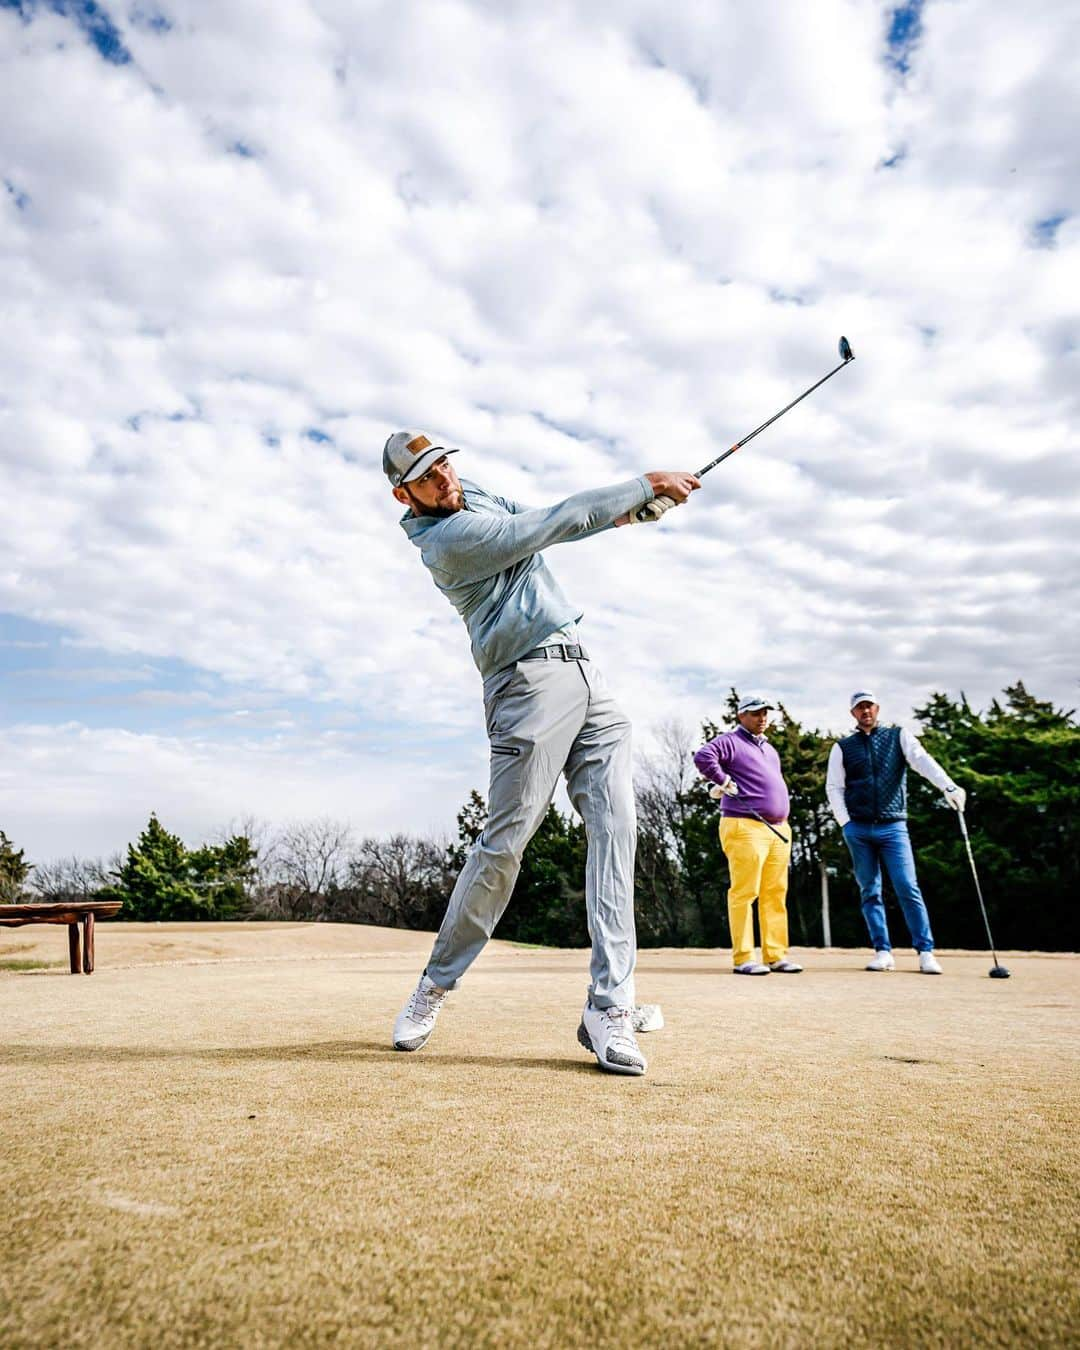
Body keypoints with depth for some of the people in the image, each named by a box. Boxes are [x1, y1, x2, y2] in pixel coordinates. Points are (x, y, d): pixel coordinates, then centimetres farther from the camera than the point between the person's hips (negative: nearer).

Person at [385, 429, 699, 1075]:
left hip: (584, 669, 8)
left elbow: (543, 520, 24)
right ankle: (436, 985, 14)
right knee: (505, 842, -8)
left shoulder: (473, 493, 18)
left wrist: (617, 510, 6)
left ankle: (609, 1006, -4)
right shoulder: (447, 538, -11)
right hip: (531, 680, -8)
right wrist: (645, 485, -7)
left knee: (616, 825, -4)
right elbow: (549, 526, -13)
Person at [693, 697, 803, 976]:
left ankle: (776, 956, 12)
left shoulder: (769, 748, 26)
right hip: (746, 827, -8)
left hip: (778, 829, 8)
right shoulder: (730, 742, -2)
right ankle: (743, 958, -3)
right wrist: (725, 782, -13)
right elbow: (703, 757, -19)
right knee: (744, 892, -7)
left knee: (776, 895, 7)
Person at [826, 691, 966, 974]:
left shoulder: (898, 736, 8)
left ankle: (926, 952, -4)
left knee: (908, 889, -8)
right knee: (870, 892, 4)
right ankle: (883, 952, 9)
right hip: (857, 829, 2)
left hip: (893, 826, -1)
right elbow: (834, 787, 9)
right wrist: (845, 823, -3)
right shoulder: (842, 747, 11)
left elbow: (923, 761, -9)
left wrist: (948, 786, -26)